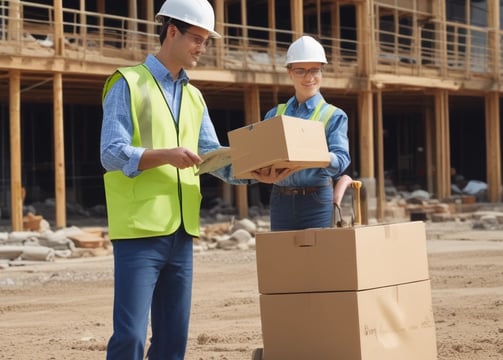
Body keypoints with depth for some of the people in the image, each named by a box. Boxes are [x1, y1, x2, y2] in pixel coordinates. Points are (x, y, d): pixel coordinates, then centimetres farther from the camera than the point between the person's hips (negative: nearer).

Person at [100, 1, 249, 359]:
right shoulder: (128, 84, -2)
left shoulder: (194, 97, 18)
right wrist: (164, 155, -26)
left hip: (181, 232, 7)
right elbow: (112, 154, -11)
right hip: (140, 231, -7)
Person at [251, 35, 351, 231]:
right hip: (281, 200, 3)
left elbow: (342, 158, -9)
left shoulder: (334, 116, 5)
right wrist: (262, 174, -19)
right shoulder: (274, 115, 14)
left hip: (317, 201, -3)